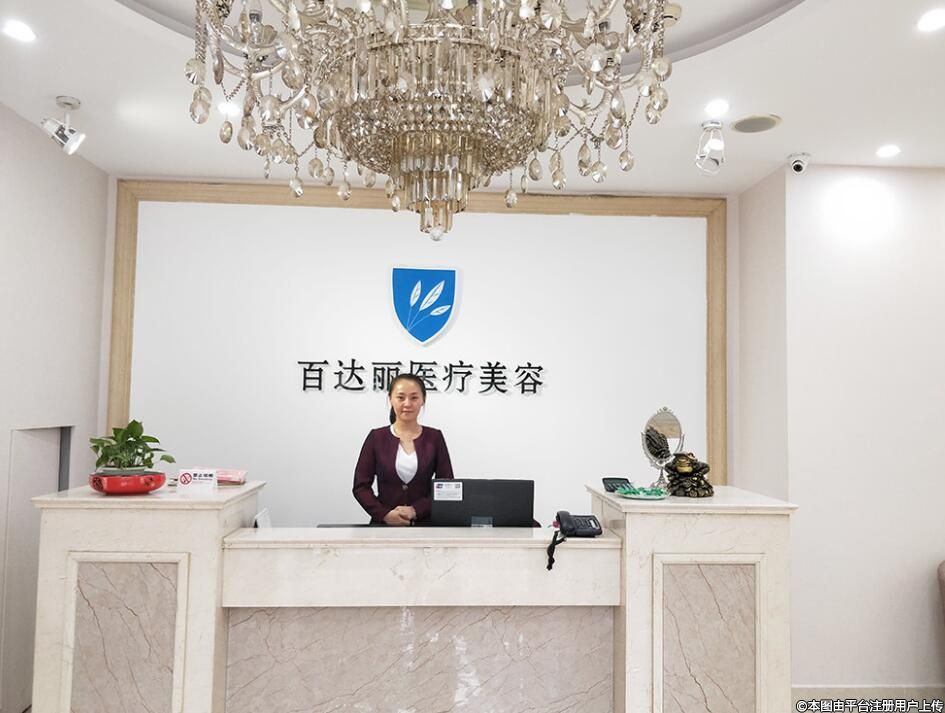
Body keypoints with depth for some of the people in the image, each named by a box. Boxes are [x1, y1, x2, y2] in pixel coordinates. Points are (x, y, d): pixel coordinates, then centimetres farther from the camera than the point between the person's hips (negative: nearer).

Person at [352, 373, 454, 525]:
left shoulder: (434, 437, 4)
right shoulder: (376, 437, 3)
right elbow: (360, 486, 3)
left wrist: (415, 510, -10)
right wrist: (384, 514, -11)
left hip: (424, 522, 0)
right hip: (384, 523, 0)